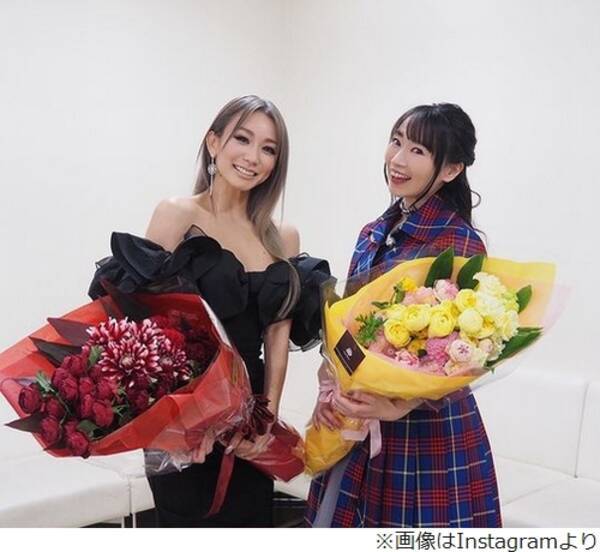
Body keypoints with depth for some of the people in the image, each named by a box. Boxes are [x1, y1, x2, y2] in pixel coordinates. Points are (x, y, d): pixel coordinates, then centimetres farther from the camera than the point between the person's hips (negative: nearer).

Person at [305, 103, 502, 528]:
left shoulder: (460, 244, -13)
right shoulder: (373, 234, 8)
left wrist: (399, 407, -28)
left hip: (427, 426, -6)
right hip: (357, 423, 7)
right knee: (337, 525, 15)